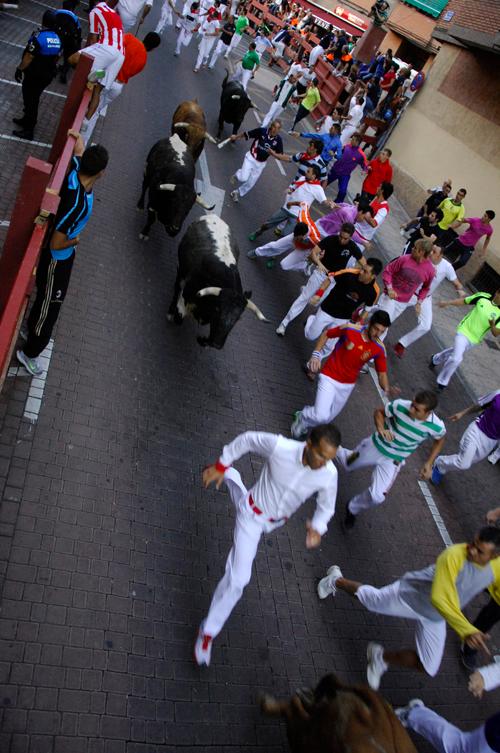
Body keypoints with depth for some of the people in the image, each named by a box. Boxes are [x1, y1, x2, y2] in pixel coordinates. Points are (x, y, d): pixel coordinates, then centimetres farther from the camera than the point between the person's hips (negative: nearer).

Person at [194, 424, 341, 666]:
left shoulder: (329, 474, -29)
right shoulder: (279, 446, -40)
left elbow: (326, 507, -10)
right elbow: (247, 439, -20)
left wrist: (317, 528, -30)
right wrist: (221, 465, -13)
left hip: (275, 521, 5)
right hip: (252, 514, -5)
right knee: (238, 578, -10)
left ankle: (231, 478, 68)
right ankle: (208, 632, 12)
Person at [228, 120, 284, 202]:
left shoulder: (278, 140, -11)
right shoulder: (262, 131, -18)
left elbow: (280, 156, -5)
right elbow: (246, 134, -6)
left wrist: (273, 153, -26)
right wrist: (236, 137, 6)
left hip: (261, 164, 3)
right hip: (251, 158, -3)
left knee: (250, 183, 10)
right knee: (243, 178, -19)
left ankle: (237, 193, 37)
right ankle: (238, 174, 18)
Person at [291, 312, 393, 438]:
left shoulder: (379, 348, -12)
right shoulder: (349, 329, -20)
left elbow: (382, 373, -6)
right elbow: (326, 334, -4)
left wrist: (387, 389, -27)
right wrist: (316, 354, -14)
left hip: (348, 385, 4)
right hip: (329, 377, -4)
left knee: (329, 417, 17)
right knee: (321, 416, -19)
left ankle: (305, 424, 47)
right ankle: (302, 416, 15)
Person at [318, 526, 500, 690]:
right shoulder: (454, 556, -39)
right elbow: (440, 599, -45)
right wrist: (467, 631, -54)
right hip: (411, 595, -5)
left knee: (429, 668, 3)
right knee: (370, 599, 18)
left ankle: (382, 657, 29)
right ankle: (337, 580, 49)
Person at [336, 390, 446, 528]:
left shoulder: (437, 426, -25)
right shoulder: (400, 405, -29)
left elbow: (439, 440, 0)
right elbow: (379, 412, -9)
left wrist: (429, 464, -5)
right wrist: (381, 428, -29)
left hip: (393, 460, 0)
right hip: (375, 446, 0)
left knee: (377, 497, -11)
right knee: (348, 465, 23)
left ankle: (353, 509, 22)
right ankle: (336, 450, 60)